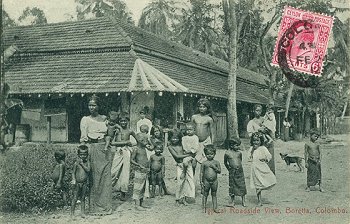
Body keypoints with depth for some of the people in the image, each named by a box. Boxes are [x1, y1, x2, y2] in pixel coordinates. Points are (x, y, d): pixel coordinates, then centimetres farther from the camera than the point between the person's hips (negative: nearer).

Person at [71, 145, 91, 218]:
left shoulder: (87, 162, 2)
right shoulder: (76, 163, -3)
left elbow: (88, 170, -13)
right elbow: (73, 172, -2)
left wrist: (82, 164, -15)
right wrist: (73, 180, -15)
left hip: (84, 183, 2)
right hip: (77, 183, -2)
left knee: (83, 198, 9)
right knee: (75, 198, -1)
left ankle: (83, 212, 15)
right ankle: (72, 212, 7)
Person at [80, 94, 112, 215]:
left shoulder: (104, 118, 11)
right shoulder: (85, 119, 1)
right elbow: (83, 138, -6)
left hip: (105, 150, 3)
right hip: (92, 150, -3)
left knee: (106, 178, 4)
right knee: (95, 178, -2)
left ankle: (105, 206, 13)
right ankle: (95, 207, 7)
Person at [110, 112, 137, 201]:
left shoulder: (130, 131, 3)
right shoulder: (117, 130, 0)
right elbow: (112, 143, -8)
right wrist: (125, 142, -11)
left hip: (126, 152, 0)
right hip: (118, 152, 0)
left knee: (125, 172, 1)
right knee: (114, 171, -4)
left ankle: (123, 192, 9)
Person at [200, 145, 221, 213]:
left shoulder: (216, 162, 1)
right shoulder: (204, 163, -2)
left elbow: (219, 171, -2)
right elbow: (202, 172, 0)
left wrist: (214, 167, -17)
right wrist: (201, 181, -3)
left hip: (214, 181, 1)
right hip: (206, 181, -1)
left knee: (214, 195, 11)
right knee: (205, 195, 5)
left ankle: (215, 207, 16)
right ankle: (204, 208, 12)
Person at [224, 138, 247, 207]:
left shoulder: (239, 153, 0)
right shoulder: (227, 153, -6)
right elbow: (225, 162, 8)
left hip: (240, 171, 2)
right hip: (232, 172, -2)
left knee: (242, 185, 3)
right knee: (232, 186, 5)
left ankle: (243, 201, 16)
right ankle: (232, 201, 18)